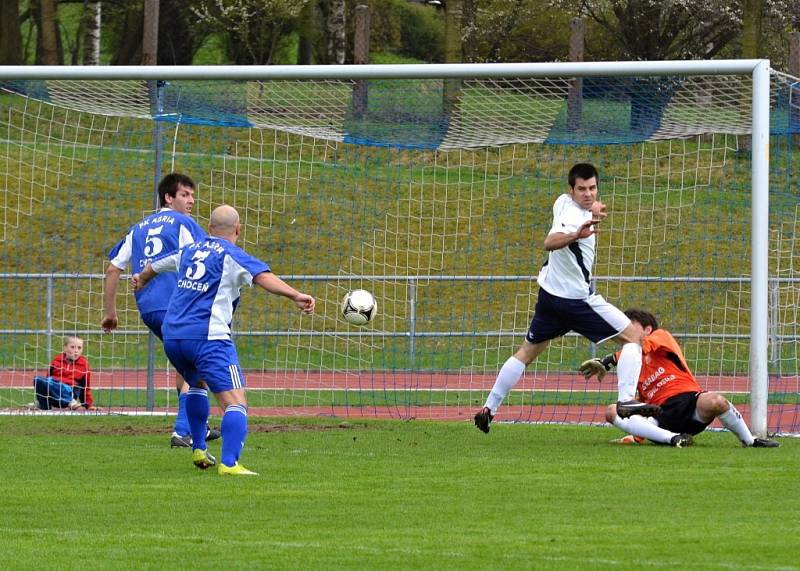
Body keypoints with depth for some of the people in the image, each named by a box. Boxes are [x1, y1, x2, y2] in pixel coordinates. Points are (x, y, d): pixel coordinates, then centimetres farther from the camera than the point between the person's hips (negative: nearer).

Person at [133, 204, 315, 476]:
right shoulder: (232, 256, 0)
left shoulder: (189, 251, 21)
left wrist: (141, 280, 64)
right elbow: (263, 276, -20)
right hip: (208, 337, -7)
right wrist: (295, 295, -31)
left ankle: (199, 451, 35)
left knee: (197, 383, 35)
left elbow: (155, 266, 42)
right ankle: (229, 463, -31)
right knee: (236, 402, -13)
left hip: (172, 335, 7)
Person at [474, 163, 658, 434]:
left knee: (527, 352, 19)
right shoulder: (575, 216, -24)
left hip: (550, 293, 9)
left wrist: (592, 213, 13)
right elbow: (550, 242, -44)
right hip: (577, 298, -9)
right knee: (631, 338, -3)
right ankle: (626, 400, -18)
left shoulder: (563, 201, 3)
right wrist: (575, 235, -62)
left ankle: (489, 408, 17)